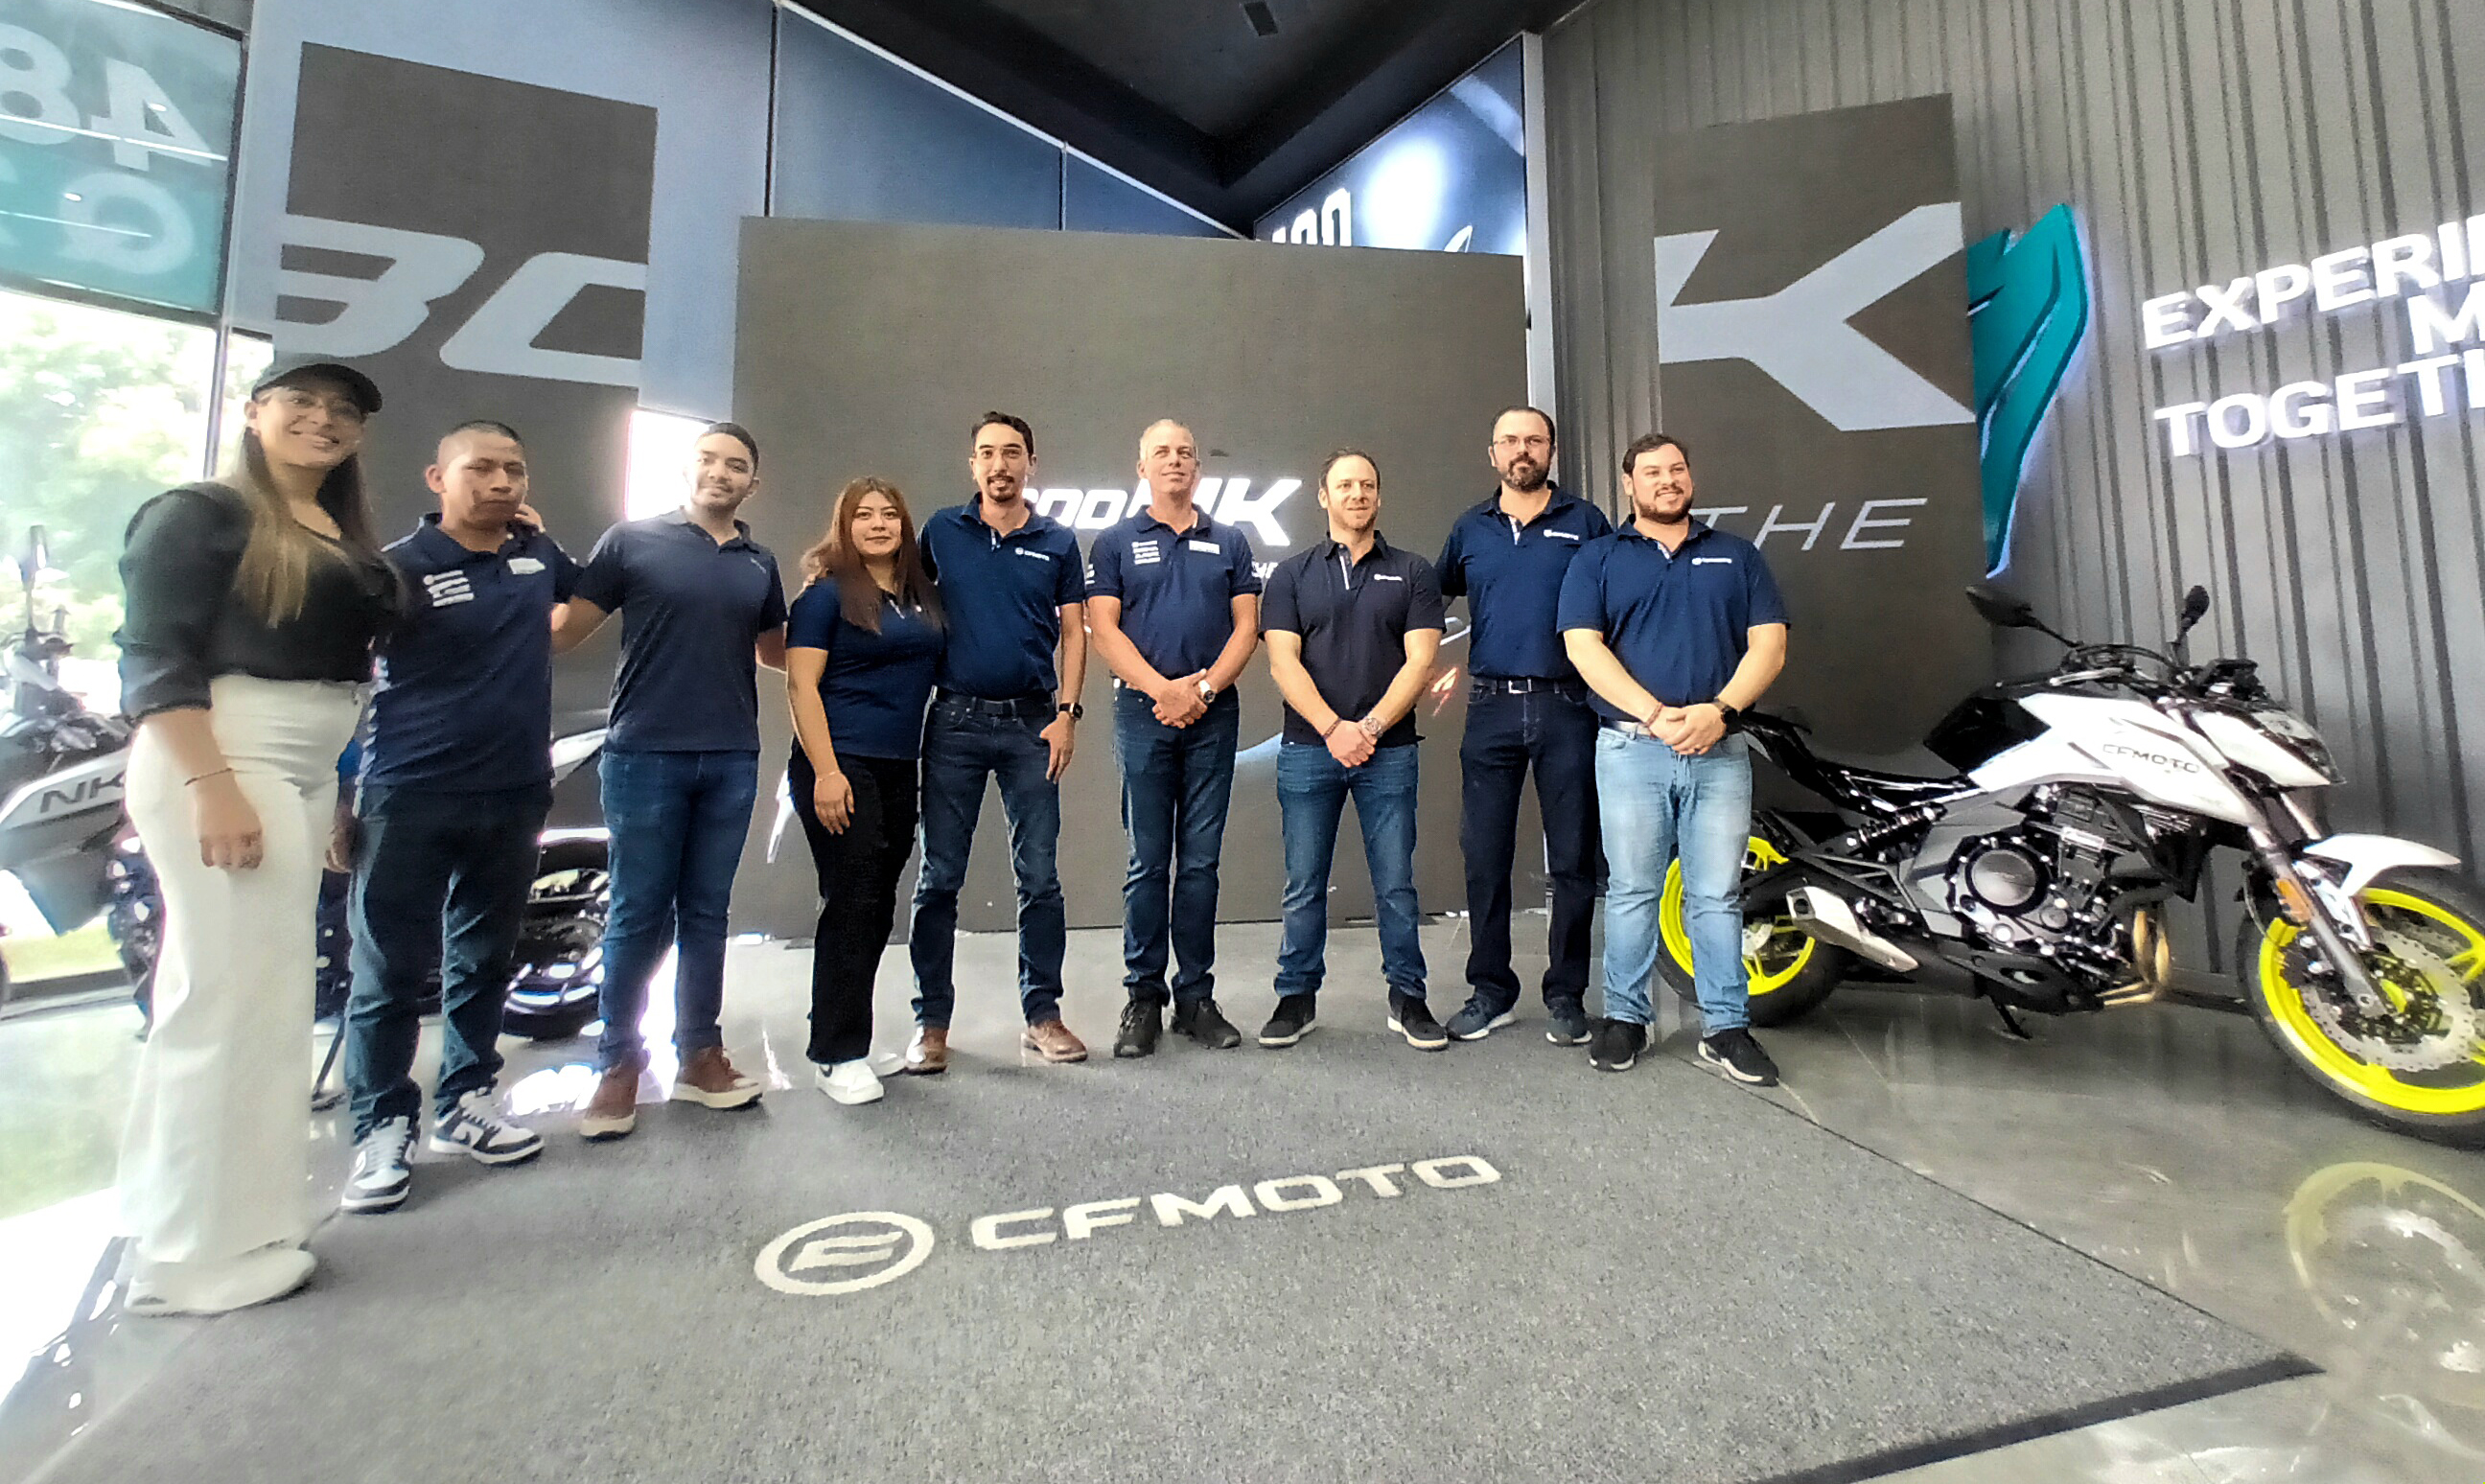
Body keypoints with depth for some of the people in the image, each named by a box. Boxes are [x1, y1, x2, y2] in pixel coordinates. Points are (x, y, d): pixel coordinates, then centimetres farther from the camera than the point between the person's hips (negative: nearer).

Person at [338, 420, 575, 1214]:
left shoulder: (538, 554, 9)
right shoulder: (399, 567, -6)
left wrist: (538, 533, 20)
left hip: (516, 796, 5)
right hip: (411, 798, -4)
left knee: (483, 962, 14)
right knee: (390, 970, 2)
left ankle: (463, 1104, 27)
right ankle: (382, 1128, 15)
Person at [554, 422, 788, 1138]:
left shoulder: (760, 564, 13)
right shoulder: (632, 540, 2)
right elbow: (564, 630, -2)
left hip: (732, 759, 3)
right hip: (645, 754, -3)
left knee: (706, 914, 11)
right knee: (638, 915, 4)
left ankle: (700, 1053, 22)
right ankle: (619, 1062, 19)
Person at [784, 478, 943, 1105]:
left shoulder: (923, 595, 14)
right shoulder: (827, 594, -3)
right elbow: (801, 685, -9)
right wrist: (825, 771, -18)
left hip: (900, 770, 6)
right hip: (842, 766, -6)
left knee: (878, 908, 11)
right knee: (851, 905, -5)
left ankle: (847, 1035, 26)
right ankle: (836, 1055, 7)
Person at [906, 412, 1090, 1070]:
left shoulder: (1057, 540, 8)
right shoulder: (940, 532, 8)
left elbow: (1073, 631, 7)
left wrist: (1066, 712, -3)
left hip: (1032, 724, 0)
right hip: (954, 722, 0)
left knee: (1039, 878, 4)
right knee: (939, 878, 4)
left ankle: (1042, 1014, 16)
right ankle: (931, 1020, 15)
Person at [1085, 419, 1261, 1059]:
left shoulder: (1229, 542, 14)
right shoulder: (1116, 543, 10)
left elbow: (1246, 627, 6)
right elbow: (1104, 629, -1)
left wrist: (1203, 686, -9)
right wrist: (1162, 688, -13)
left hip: (1214, 714, 2)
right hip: (1143, 713, -1)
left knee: (1201, 860, 5)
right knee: (1147, 862, 1)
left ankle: (1197, 995, 15)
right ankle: (1143, 997, 13)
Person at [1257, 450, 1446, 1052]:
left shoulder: (1412, 572, 9)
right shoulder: (1292, 574, 9)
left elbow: (1419, 662, -1)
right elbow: (1283, 663, -1)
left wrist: (1371, 726, -12)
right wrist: (1332, 728, -13)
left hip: (1388, 750, 0)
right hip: (1308, 748, 0)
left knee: (1396, 883, 4)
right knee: (1304, 884, 6)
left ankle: (1406, 997, 19)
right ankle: (1297, 996, 20)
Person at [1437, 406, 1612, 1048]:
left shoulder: (1586, 523, 6)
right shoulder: (1469, 530, 13)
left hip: (1568, 708, -2)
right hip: (1491, 709, 2)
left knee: (1573, 861, 3)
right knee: (1484, 858, 5)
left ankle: (1566, 994, 17)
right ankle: (1490, 991, 18)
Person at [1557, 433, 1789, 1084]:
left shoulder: (1736, 555, 15)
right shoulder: (1598, 559, 9)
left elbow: (1769, 644, 6)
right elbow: (1583, 646, -4)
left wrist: (1717, 711, -12)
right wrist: (1656, 715, -15)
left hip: (1719, 749, 2)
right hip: (1631, 748, -1)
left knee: (1716, 896, 5)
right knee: (1631, 893, 4)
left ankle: (1726, 1027, 15)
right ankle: (1624, 1018, 15)